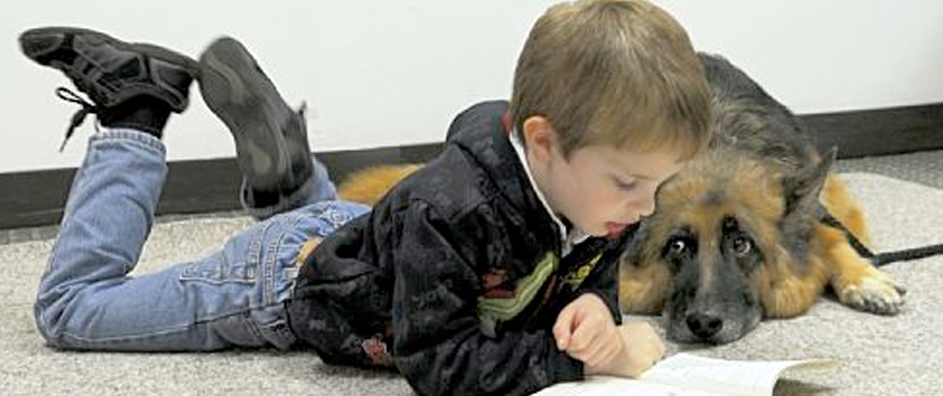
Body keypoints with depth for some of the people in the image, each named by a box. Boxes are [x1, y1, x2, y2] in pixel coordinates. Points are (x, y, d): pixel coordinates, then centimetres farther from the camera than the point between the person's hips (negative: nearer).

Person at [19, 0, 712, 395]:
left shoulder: (602, 192, -23)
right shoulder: (448, 210, -45)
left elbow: (594, 276, -9)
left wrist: (594, 311, -33)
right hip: (287, 279, -7)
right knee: (68, 306, 9)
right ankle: (133, 113, 14)